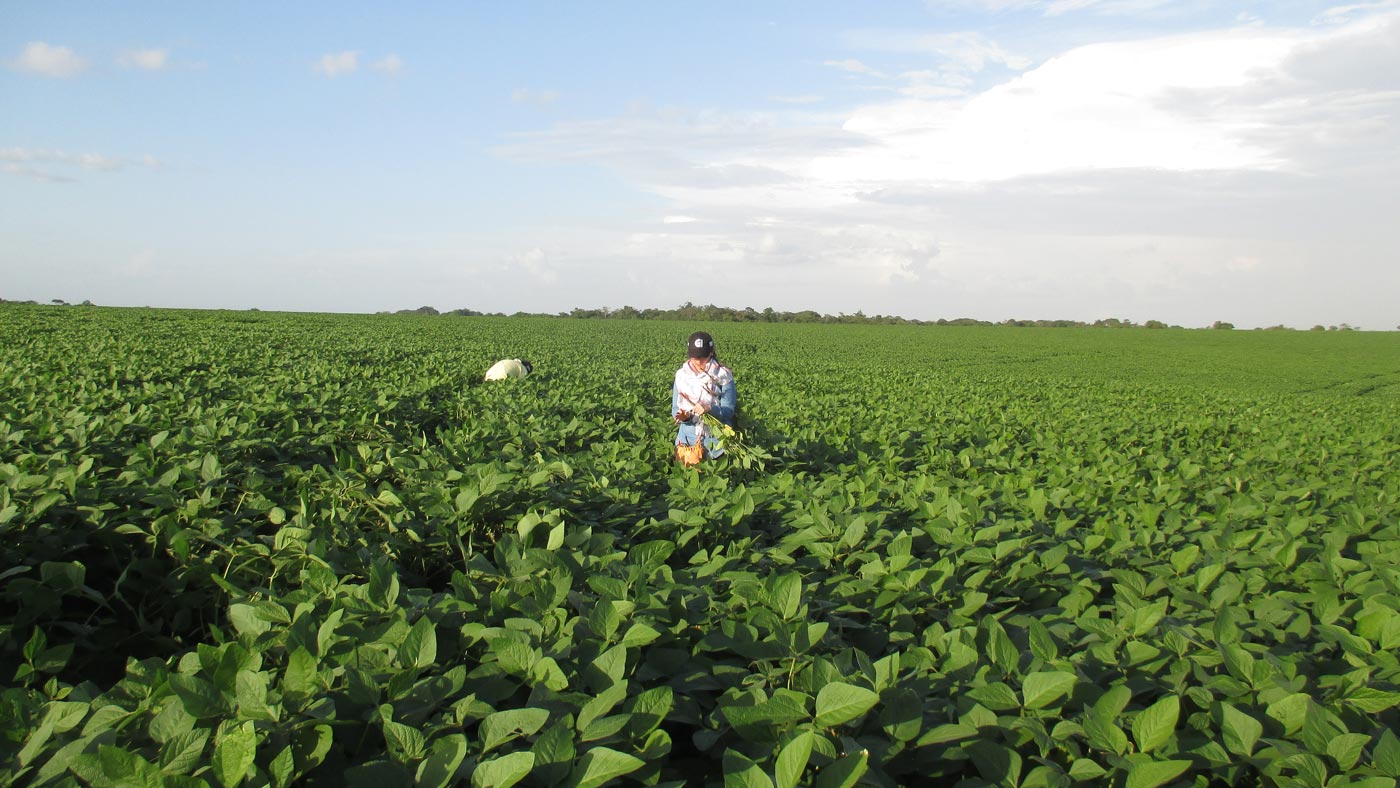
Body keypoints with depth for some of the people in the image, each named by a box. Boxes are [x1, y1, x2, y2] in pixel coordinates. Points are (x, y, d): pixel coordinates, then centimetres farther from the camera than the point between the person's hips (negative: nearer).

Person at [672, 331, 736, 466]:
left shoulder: (723, 376, -6)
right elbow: (675, 409, 2)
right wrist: (683, 416, -20)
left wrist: (710, 408, -28)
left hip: (716, 441, -2)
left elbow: (728, 411, -9)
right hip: (688, 439, 2)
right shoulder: (681, 376, 1)